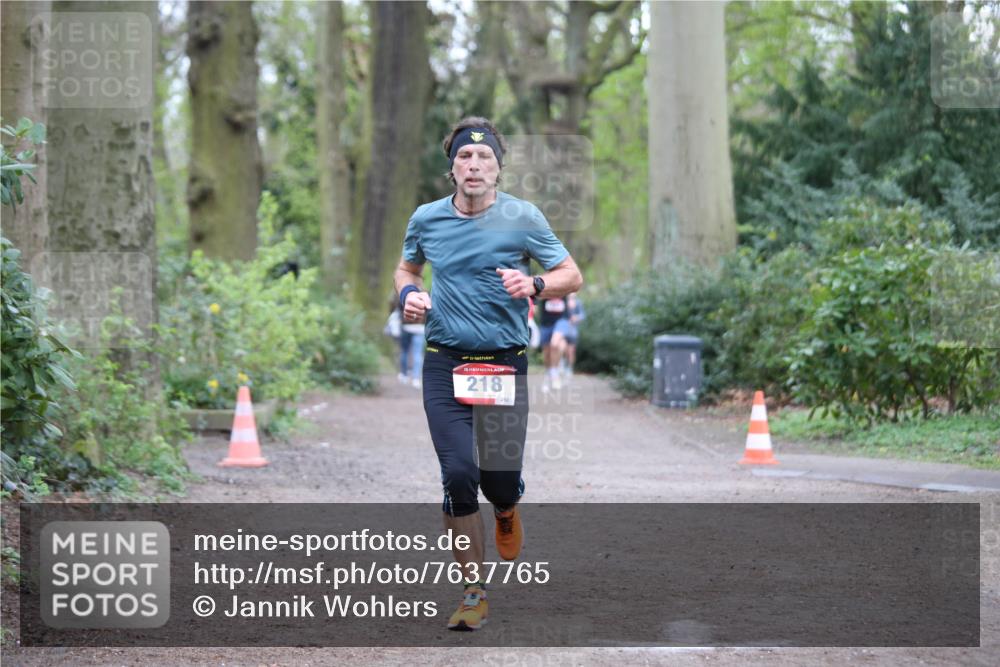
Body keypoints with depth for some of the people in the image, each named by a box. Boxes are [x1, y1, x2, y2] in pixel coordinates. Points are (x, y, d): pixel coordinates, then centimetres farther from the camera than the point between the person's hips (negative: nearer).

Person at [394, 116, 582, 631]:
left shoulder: (522, 217, -3)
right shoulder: (426, 219, 4)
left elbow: (572, 277, 2)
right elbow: (407, 266, 24)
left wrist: (533, 285, -18)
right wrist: (409, 293, 2)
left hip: (505, 362, -1)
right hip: (445, 362, 1)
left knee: (500, 478, -4)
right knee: (458, 474, -10)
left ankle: (505, 512, 37)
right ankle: (474, 591, 2)